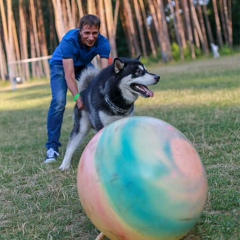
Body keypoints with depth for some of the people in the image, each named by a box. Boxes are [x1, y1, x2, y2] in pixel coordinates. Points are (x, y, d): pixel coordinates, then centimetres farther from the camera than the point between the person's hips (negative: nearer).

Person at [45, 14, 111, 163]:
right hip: (60, 65, -4)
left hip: (84, 65, 4)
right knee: (59, 101, -23)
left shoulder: (103, 43, -27)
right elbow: (69, 75, -39)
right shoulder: (69, 41, -37)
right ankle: (52, 147, -17)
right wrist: (77, 97, -53)